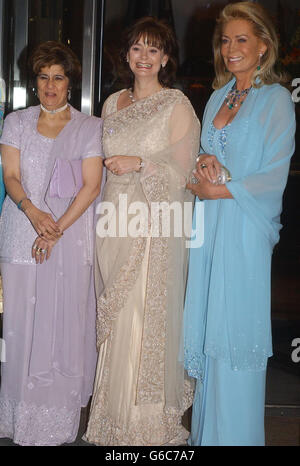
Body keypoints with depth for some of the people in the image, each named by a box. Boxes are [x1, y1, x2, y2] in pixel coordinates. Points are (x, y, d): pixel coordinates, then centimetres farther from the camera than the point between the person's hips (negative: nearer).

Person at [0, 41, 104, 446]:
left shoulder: (90, 127, 7)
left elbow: (91, 186, -1)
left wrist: (57, 228, -12)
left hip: (70, 236, -1)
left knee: (64, 322, -2)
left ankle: (57, 419, 7)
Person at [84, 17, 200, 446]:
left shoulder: (177, 106, -2)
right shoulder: (113, 104, 15)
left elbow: (182, 171, -5)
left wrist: (140, 164, -17)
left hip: (156, 223, -5)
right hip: (116, 219, 5)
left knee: (146, 315, -4)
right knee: (115, 317, 8)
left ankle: (148, 420, 11)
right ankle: (115, 415, 21)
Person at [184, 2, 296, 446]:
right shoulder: (218, 96, 16)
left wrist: (217, 189, -10)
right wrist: (205, 162, -3)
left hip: (245, 226, -6)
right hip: (209, 225, 6)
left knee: (236, 325, 0)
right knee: (206, 322, 8)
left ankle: (235, 432, 15)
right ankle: (206, 428, 22)